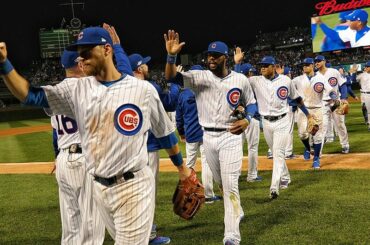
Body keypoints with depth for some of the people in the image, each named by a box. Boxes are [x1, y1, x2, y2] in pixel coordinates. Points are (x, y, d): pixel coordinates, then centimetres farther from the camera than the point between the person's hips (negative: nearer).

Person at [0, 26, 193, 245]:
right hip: (99, 188, 4)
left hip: (134, 186, -4)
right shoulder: (77, 89, 3)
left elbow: (165, 132, 7)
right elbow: (29, 95, -2)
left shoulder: (143, 89, -5)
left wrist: (182, 168, 16)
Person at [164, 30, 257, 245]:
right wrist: (172, 56, -36)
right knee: (221, 181, 17)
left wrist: (246, 120, -13)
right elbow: (171, 77, -17)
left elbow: (251, 104, 8)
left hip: (230, 136, -3)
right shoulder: (199, 77, -5)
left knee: (230, 183, -10)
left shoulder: (241, 80, -5)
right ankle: (237, 211, 43)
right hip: (208, 137, 3)